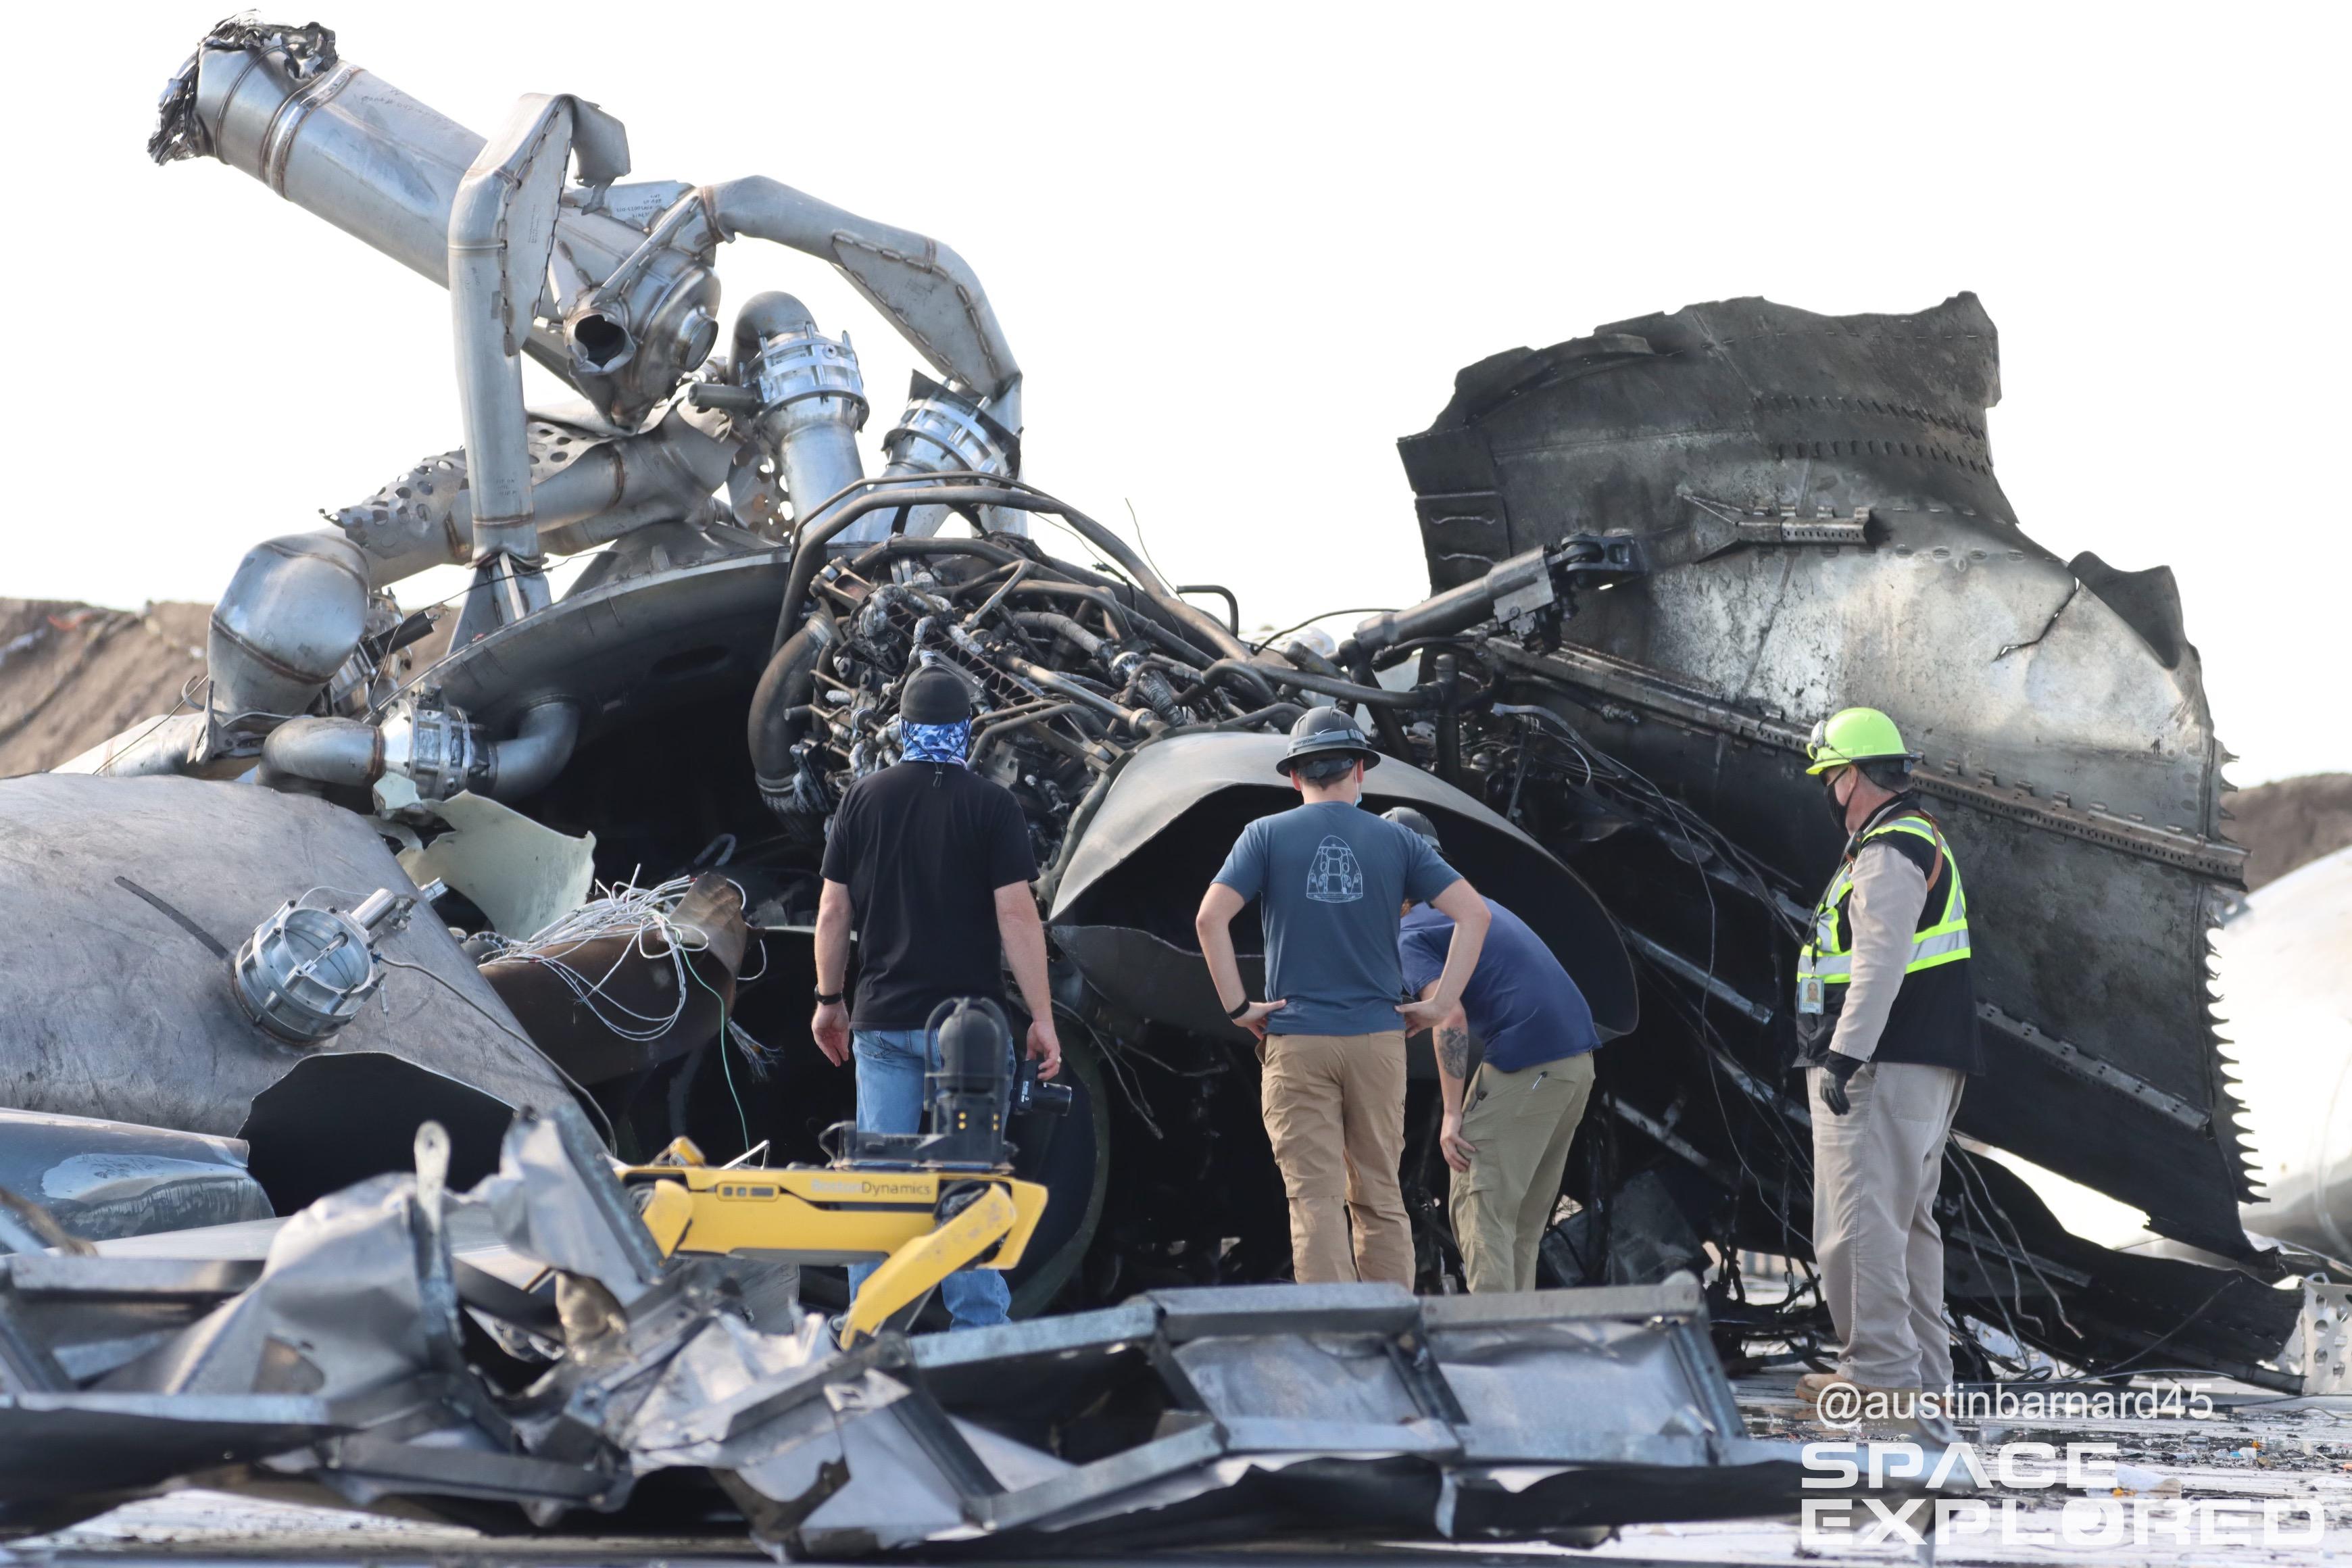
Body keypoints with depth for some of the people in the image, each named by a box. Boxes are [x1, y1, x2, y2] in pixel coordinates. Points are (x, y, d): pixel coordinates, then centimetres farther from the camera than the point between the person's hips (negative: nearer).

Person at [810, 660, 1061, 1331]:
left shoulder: (864, 798, 5)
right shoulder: (991, 805, -4)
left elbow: (833, 911, 6)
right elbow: (1016, 915, -9)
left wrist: (829, 1001, 17)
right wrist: (1041, 1017, -6)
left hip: (883, 1022, 2)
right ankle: (977, 1331, 1)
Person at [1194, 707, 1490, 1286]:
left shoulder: (1267, 835, 1)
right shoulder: (1394, 840, 6)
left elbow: (1210, 918, -10)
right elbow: (1473, 914, -1)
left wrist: (1237, 1007, -4)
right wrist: (1439, 1004, 1)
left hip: (1296, 1041, -2)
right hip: (1377, 1040, 2)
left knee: (1316, 1199, -2)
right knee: (1380, 1198, 10)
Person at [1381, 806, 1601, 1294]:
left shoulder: (1411, 935, -5)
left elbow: (1452, 1021, -18)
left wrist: (1452, 1115, -17)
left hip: (1525, 1063, -9)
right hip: (1578, 1054, 9)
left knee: (1479, 1208, -4)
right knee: (1525, 1215, 16)